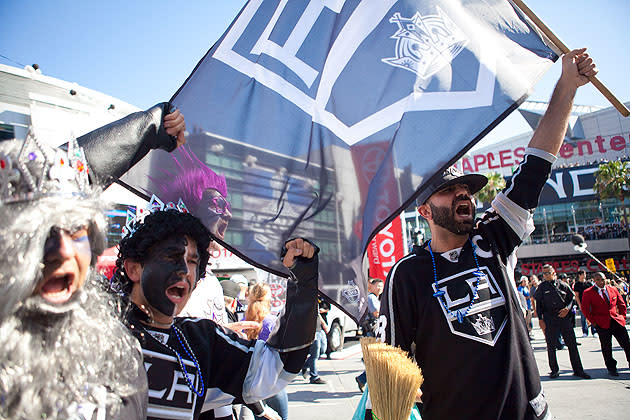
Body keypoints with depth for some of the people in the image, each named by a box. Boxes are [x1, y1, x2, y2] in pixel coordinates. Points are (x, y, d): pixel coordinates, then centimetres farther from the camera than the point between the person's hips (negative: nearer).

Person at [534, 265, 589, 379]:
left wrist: (568, 308, -7)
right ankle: (554, 370, 15)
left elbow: (571, 298, 12)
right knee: (551, 346, 3)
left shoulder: (563, 285, 6)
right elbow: (538, 304, 4)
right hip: (549, 319, -1)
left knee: (572, 344, 2)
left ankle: (578, 370, 13)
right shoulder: (542, 287, 3)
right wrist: (540, 319, -1)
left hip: (564, 317, 1)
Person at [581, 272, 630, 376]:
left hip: (617, 321, 3)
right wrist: (593, 321, -6)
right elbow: (585, 309, -3)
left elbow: (622, 304, 18)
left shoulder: (613, 290, 7)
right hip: (602, 324, -3)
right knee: (606, 347, 2)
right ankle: (611, 368, 15)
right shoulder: (588, 293, -5)